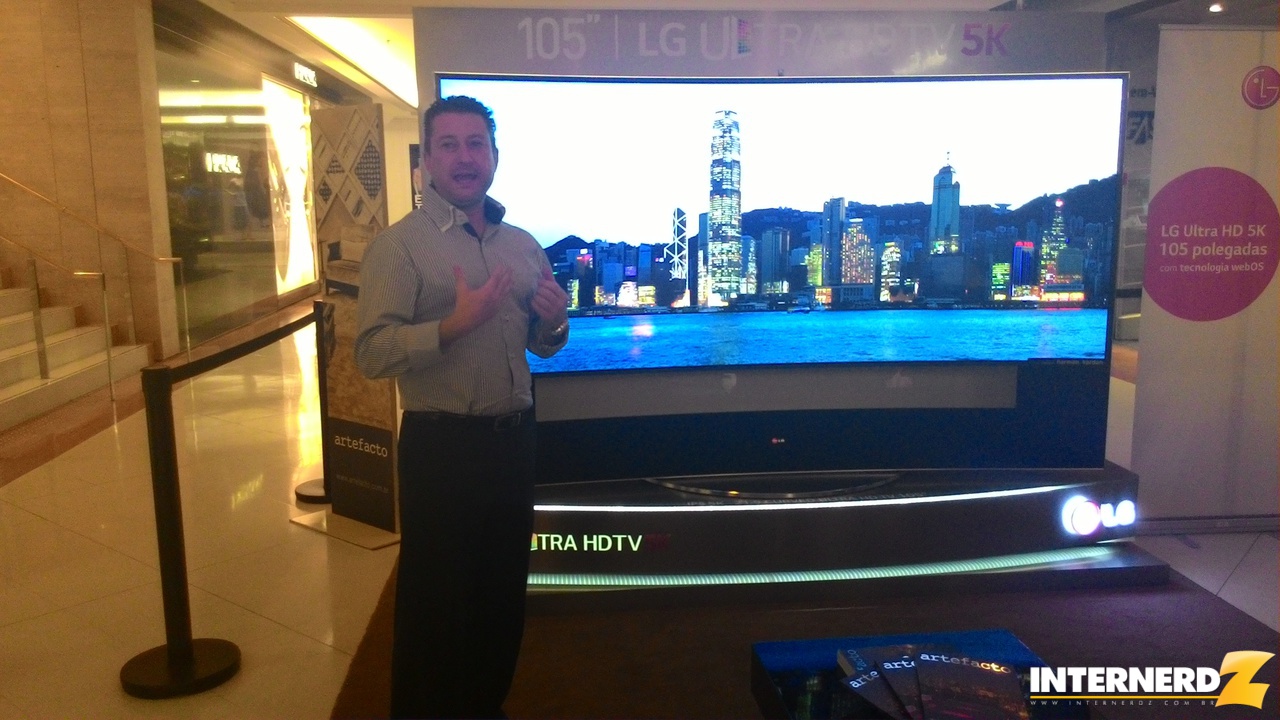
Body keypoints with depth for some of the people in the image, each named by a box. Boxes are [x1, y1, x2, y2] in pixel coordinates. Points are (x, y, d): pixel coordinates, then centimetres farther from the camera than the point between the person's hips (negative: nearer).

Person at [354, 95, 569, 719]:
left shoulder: (523, 245, 9)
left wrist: (553, 322, -5)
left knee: (504, 591, 19)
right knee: (435, 601, 8)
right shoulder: (399, 244, -9)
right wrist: (456, 323, -30)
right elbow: (372, 353, -19)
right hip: (440, 445, -6)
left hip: (514, 439, 6)